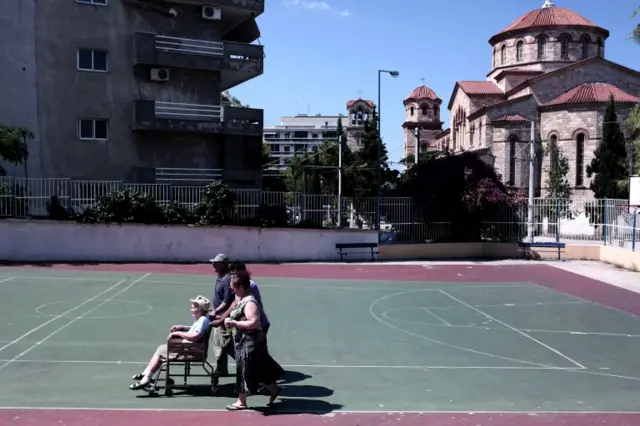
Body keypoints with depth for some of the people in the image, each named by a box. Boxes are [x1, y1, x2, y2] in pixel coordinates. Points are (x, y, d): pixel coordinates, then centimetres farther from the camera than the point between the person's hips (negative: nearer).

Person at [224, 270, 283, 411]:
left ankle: (241, 402, 15)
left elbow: (254, 323, -31)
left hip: (249, 342, -10)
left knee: (245, 371, 3)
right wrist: (231, 320, 8)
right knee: (257, 370, 18)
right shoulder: (242, 299, 8)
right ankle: (273, 388, 31)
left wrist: (233, 323, -26)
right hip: (244, 341, 10)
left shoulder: (249, 302, -23)